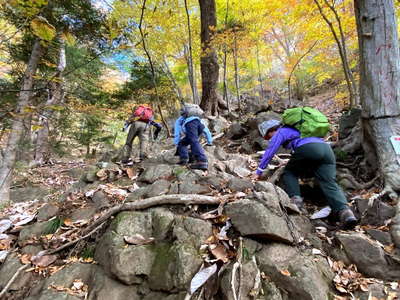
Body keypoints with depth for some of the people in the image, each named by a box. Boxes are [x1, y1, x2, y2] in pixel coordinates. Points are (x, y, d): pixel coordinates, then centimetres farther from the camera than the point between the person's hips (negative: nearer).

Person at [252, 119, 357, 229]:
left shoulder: (280, 132, 17)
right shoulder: (294, 129, 39)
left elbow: (269, 152, 10)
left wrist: (258, 172, 14)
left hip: (307, 149, -7)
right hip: (327, 149, 7)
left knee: (289, 173, 15)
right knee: (331, 185, -4)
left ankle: (295, 199, -5)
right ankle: (344, 210, -27)